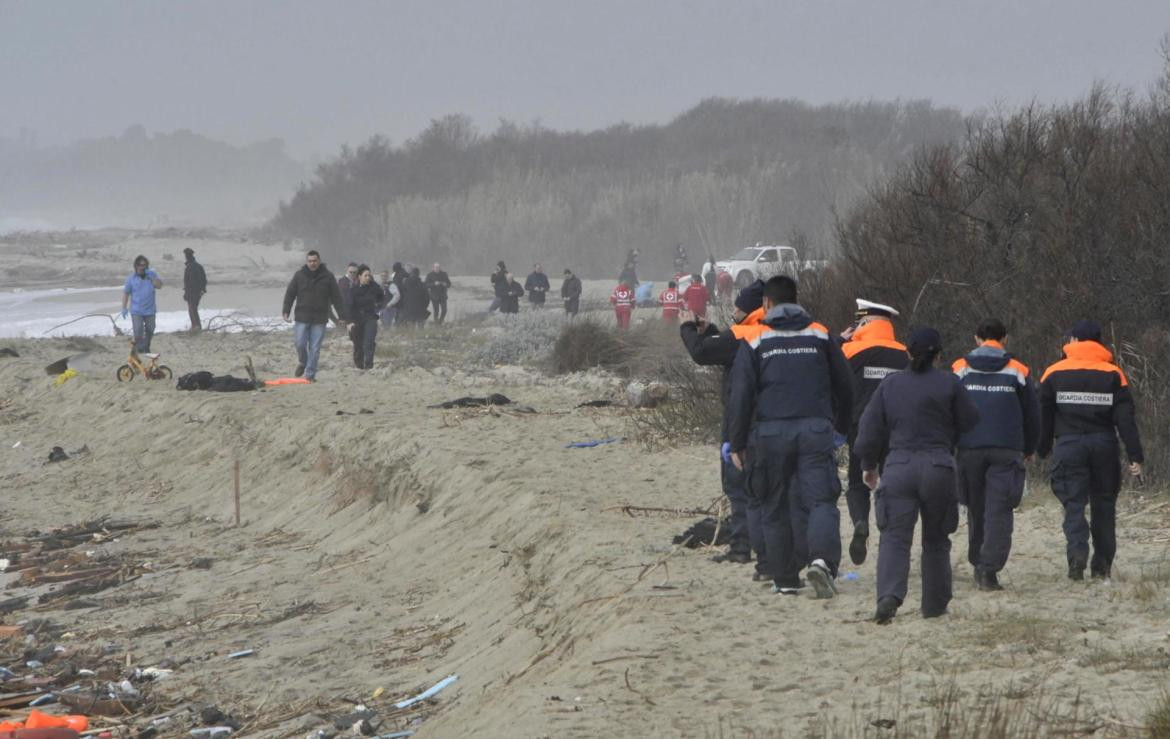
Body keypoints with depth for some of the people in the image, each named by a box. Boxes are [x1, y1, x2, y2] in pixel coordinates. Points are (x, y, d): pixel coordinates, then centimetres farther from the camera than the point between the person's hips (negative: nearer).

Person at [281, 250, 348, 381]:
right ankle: (302, 363, 27)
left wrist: (341, 316, 0)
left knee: (315, 348, -1)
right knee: (300, 344, -3)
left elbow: (336, 297, 3)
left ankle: (310, 374, 5)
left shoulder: (327, 277, 2)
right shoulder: (299, 275, 3)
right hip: (302, 317, 1)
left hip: (319, 319, -1)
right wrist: (286, 311, -5)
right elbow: (290, 294, 6)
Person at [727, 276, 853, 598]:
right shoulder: (821, 336, 9)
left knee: (776, 510, 9)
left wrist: (737, 443, 4)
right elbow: (844, 386, 14)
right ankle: (822, 558, -29)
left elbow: (740, 396, -1)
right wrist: (842, 426, 27)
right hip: (816, 430, 1)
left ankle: (786, 580, 11)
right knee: (820, 500, -5)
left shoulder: (754, 342, 3)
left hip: (770, 433, -1)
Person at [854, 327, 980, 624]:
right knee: (935, 539, 14)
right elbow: (971, 424, 3)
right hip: (938, 467, 0)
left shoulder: (890, 384, 6)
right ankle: (934, 605, 19)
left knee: (894, 536, -4)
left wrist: (869, 465, 22)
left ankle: (889, 595, -27)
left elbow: (870, 428, 9)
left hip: (898, 466, 1)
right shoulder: (949, 384, -1)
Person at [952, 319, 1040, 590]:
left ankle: (978, 565, 23)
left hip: (969, 449, 1)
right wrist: (1029, 449, 27)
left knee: (976, 510, 16)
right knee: (999, 512, -4)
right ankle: (989, 569, -16)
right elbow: (1032, 414, 12)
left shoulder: (960, 370, 4)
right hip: (1007, 451, -1)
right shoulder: (1018, 372, 4)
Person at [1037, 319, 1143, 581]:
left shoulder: (1054, 373, 3)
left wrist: (1043, 449, 18)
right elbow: (1125, 418, -2)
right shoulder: (1113, 374, 2)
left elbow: (1044, 416, 7)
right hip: (1104, 446, 1)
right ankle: (1102, 564, 14)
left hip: (1068, 445, -1)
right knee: (1104, 505, 12)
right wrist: (1135, 457, -4)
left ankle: (1077, 551, -26)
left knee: (1074, 504, -2)